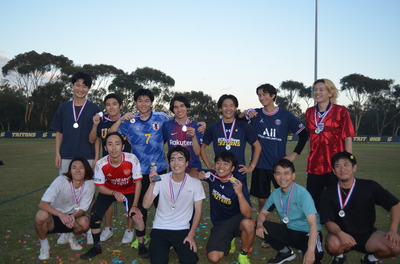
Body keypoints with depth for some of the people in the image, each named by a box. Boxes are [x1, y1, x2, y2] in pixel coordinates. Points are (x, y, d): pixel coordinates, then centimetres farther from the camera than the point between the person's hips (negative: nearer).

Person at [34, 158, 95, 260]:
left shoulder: (89, 184, -17)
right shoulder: (61, 180, -24)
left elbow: (82, 209, -12)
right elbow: (42, 204, -30)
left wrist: (73, 216, -35)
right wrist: (61, 214, -46)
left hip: (72, 217, 2)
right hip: (54, 217, -2)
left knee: (85, 222, -30)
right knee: (41, 216, -34)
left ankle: (71, 237, 9)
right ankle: (44, 245, -2)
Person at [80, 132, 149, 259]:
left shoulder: (132, 159, -31)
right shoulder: (100, 164, -27)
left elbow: (138, 182, -18)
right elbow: (101, 187, -12)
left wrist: (135, 205, -17)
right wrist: (114, 193, -32)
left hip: (129, 190, -1)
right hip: (109, 190, 2)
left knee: (137, 216, -19)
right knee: (94, 215, -8)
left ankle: (141, 245, 9)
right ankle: (96, 247, 19)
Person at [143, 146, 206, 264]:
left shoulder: (195, 183, -7)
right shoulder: (161, 179, -8)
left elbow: (198, 211, 0)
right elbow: (146, 205, -14)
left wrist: (191, 235, -7)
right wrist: (152, 184, -27)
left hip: (183, 229, 0)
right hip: (160, 228, 0)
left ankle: (177, 246, 14)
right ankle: (166, 245, 15)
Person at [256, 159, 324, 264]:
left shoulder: (302, 193, -23)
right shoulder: (275, 194, -4)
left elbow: (313, 224, -31)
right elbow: (263, 213, 9)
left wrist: (310, 251, -44)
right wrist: (259, 224, -16)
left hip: (307, 233, -5)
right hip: (289, 231, 5)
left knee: (315, 254, -36)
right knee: (261, 228, -14)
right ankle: (285, 252, 9)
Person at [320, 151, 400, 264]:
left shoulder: (370, 186, -8)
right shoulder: (328, 193, -8)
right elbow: (328, 221, -11)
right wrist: (340, 233, -33)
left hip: (367, 234, 1)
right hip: (342, 235, -1)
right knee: (333, 245, -35)